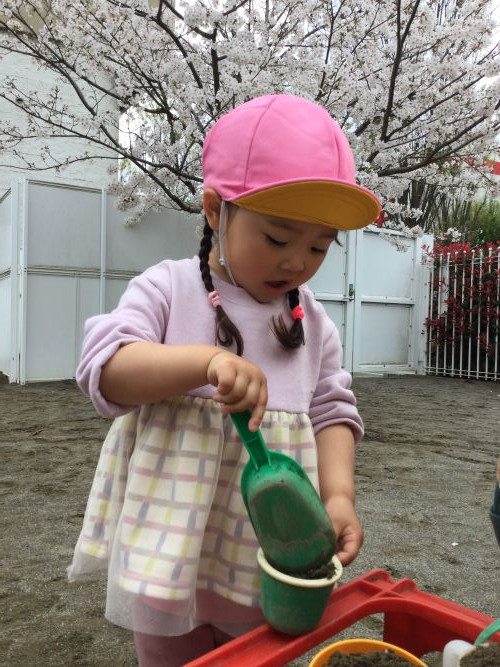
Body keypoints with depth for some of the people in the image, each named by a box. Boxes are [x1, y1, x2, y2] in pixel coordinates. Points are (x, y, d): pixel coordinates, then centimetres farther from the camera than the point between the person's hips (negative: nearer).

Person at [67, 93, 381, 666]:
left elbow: (331, 412, 2)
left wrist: (338, 494, -14)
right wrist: (207, 360, -34)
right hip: (170, 549, -3)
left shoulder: (312, 321, 2)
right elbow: (105, 370, -19)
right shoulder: (167, 289, -8)